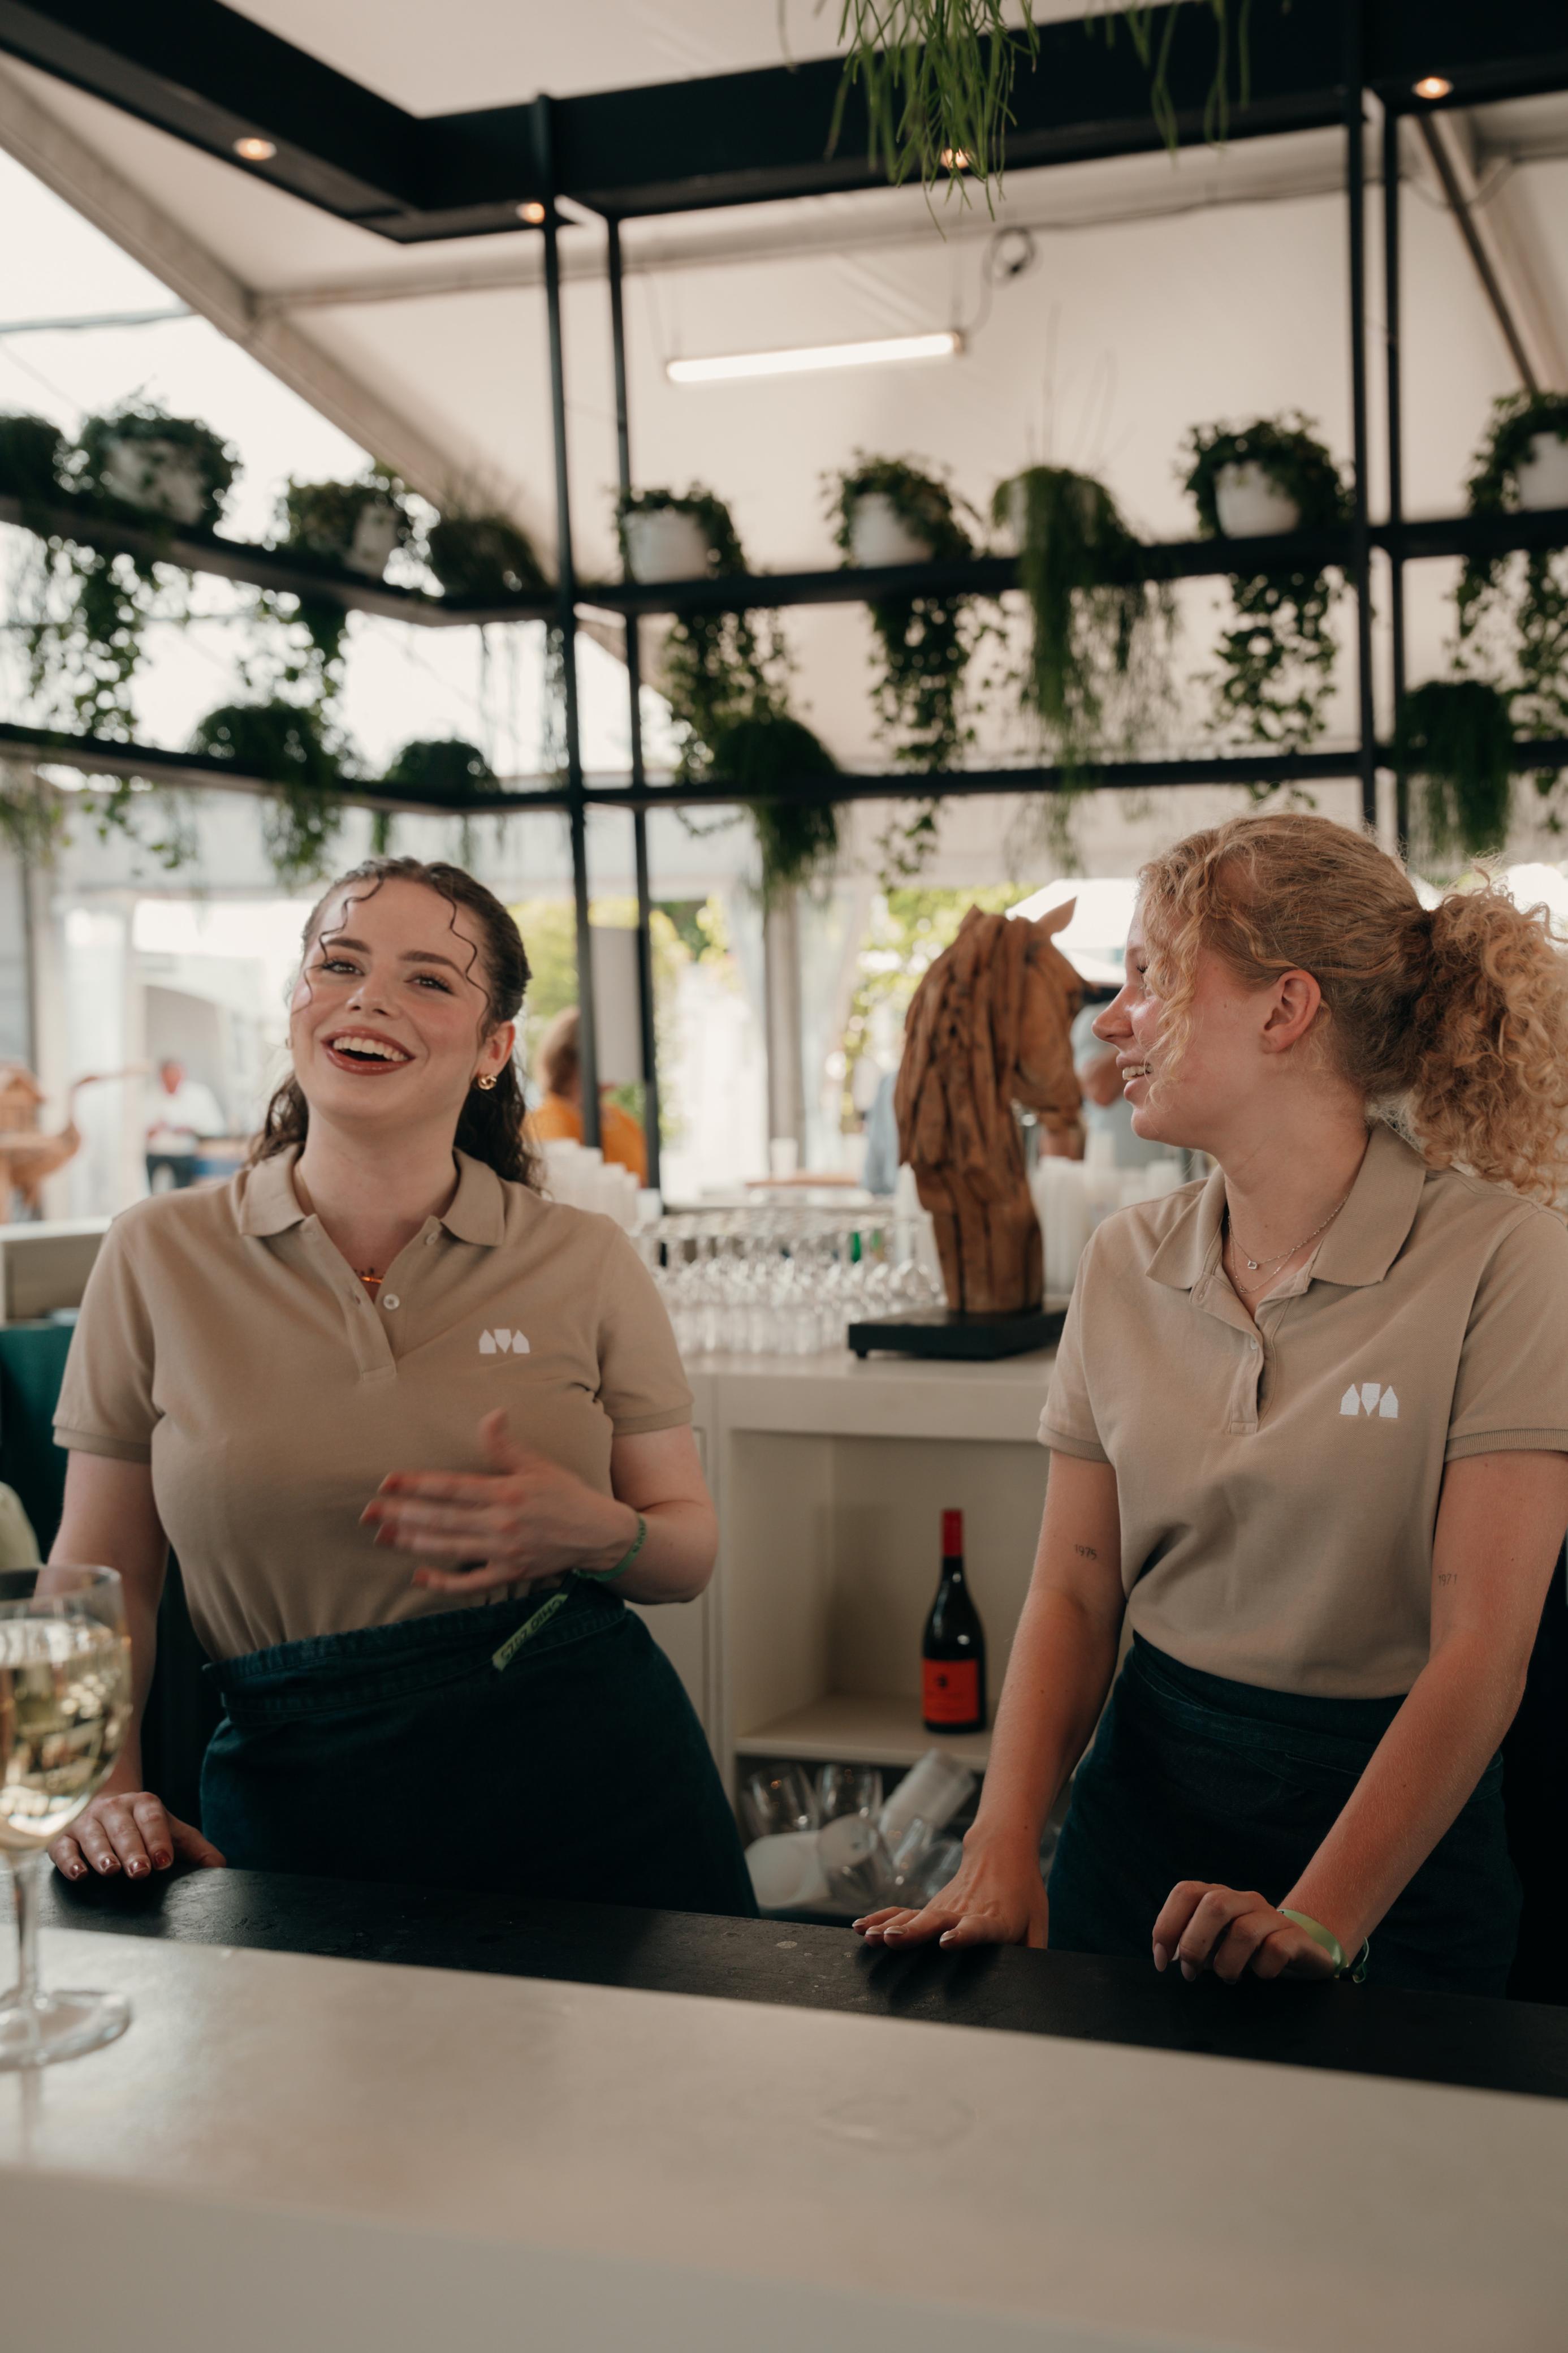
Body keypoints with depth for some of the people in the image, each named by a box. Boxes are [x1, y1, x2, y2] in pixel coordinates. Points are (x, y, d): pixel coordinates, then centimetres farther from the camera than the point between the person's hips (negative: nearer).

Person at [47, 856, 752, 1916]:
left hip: (595, 1784, 1)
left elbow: (689, 1548, 5)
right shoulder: (158, 1259, 1)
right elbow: (102, 1569, 6)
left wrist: (591, 1534, -16)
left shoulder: (586, 1262, 1)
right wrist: (104, 1785, -8)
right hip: (293, 1799, 0)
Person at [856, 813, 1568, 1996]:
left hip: (1400, 1814, -4)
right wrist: (1004, 1854, -12)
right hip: (1147, 1794, 4)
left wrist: (1314, 1922, -28)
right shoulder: (1125, 1265, 1)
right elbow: (1075, 1590, 1)